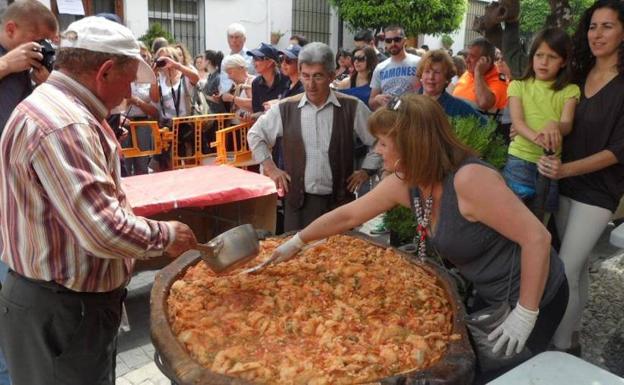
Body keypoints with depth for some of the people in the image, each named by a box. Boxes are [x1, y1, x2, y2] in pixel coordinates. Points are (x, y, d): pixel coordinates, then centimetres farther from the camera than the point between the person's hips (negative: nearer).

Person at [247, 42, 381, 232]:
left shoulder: (352, 107, -4)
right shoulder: (285, 108, 0)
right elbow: (255, 134, 14)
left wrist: (366, 170, 3)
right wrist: (270, 168, 9)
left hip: (339, 200, -1)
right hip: (298, 200, 1)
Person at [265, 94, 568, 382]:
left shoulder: (470, 179, -33)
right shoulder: (403, 183, -8)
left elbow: (537, 238, -31)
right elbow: (348, 215, 3)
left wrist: (525, 315, -26)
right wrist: (297, 242, 10)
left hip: (532, 297, -7)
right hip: (491, 296, 7)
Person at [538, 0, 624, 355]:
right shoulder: (579, 75, 6)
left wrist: (567, 169, -25)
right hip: (565, 184, 6)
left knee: (565, 272, -7)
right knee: (579, 266, 16)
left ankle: (561, 348, 8)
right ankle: (572, 335, 29)